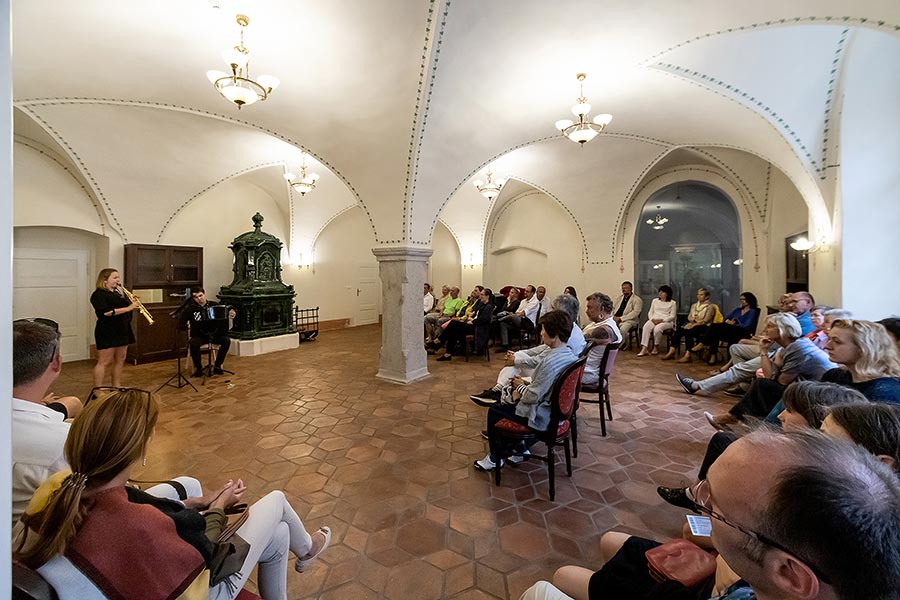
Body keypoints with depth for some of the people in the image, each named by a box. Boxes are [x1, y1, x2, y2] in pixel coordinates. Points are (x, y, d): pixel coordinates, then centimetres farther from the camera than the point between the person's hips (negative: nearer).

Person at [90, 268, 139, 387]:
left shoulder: (117, 293, 17)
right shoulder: (98, 294, -8)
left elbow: (125, 306, 21)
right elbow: (106, 312, -22)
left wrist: (133, 303, 1)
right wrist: (128, 308, -24)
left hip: (122, 331, 8)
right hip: (107, 332, -8)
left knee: (120, 360, 11)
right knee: (104, 362, -5)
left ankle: (117, 387, 19)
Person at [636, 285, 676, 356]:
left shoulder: (672, 303, 8)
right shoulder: (655, 301, 20)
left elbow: (672, 316, 0)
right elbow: (650, 313, 16)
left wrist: (661, 320, -15)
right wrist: (652, 319, -6)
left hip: (666, 321, -3)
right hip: (654, 320, 3)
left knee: (657, 328, -37)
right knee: (646, 326, -32)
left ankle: (656, 347, -14)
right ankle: (644, 349, -39)